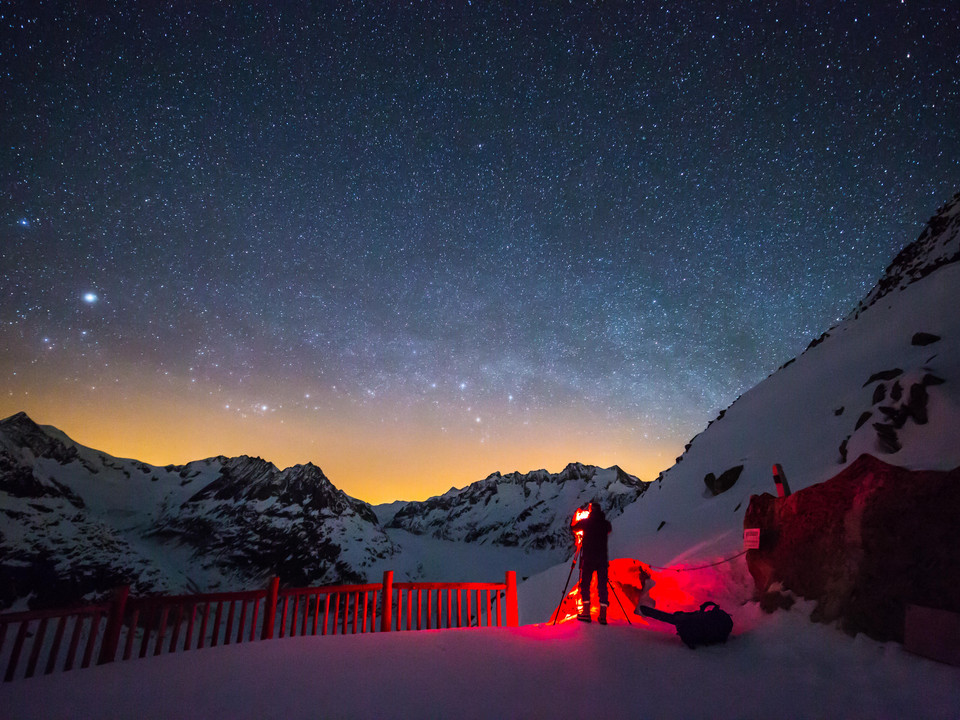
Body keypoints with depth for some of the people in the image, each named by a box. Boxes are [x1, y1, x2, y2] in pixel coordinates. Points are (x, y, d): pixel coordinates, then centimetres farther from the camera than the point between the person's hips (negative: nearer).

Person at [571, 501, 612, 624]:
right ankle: (603, 615, 4)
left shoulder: (585, 522, -3)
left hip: (588, 558, -2)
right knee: (602, 585, 7)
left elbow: (573, 528, 12)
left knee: (585, 584, 7)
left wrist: (576, 517, 29)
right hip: (602, 558, 2)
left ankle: (586, 612, 2)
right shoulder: (605, 523, 3)